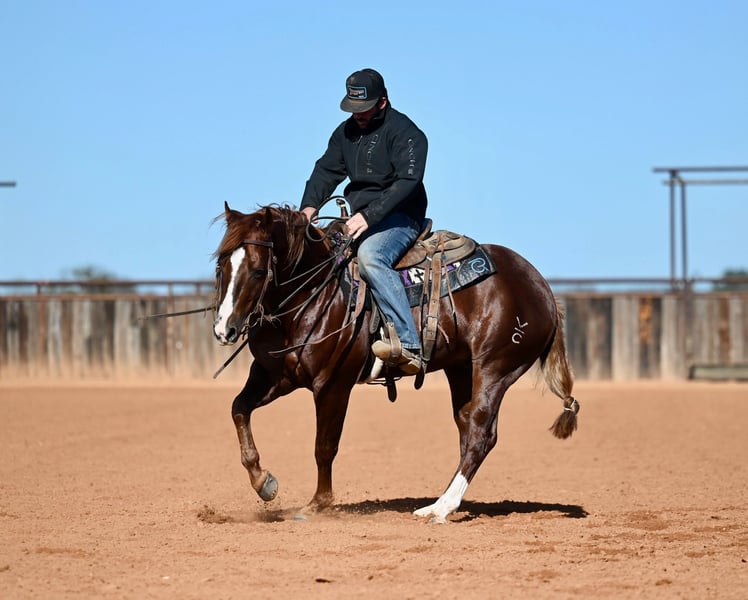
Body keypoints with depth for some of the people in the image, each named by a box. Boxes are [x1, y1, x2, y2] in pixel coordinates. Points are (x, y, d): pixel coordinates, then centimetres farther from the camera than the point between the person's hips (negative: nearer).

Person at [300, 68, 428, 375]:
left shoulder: (404, 132, -11)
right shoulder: (346, 132, 13)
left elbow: (407, 182, -21)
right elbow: (326, 171, 11)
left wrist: (368, 216, -30)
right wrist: (309, 206, -9)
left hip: (398, 219, -9)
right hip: (360, 219, 9)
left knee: (370, 256, -36)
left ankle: (409, 346, -43)